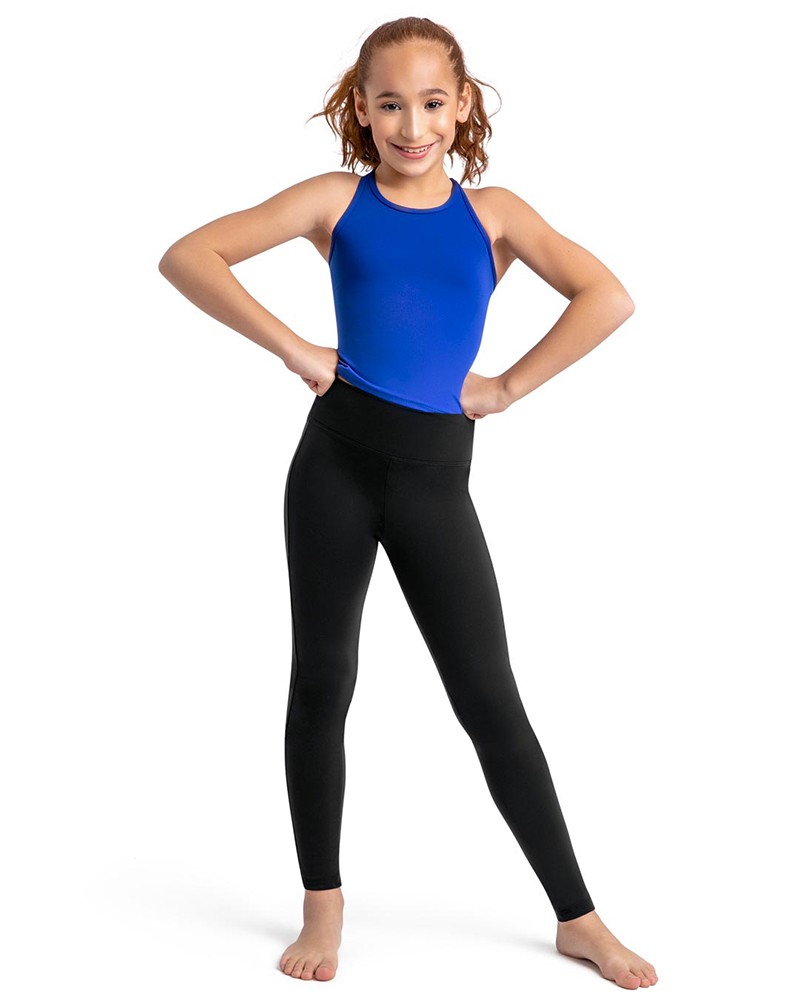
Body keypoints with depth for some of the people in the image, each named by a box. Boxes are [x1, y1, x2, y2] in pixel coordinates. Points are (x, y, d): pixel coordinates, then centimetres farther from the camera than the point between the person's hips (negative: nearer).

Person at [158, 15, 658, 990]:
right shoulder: (335, 200, 3)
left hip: (437, 479, 0)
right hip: (337, 460, 0)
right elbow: (186, 257, -2)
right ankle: (323, 905, 25)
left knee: (491, 701, 3)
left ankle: (578, 919, 14)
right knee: (322, 683, 8)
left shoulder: (493, 212, 4)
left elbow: (608, 299, -7)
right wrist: (290, 346, -7)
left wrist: (507, 387, -9)